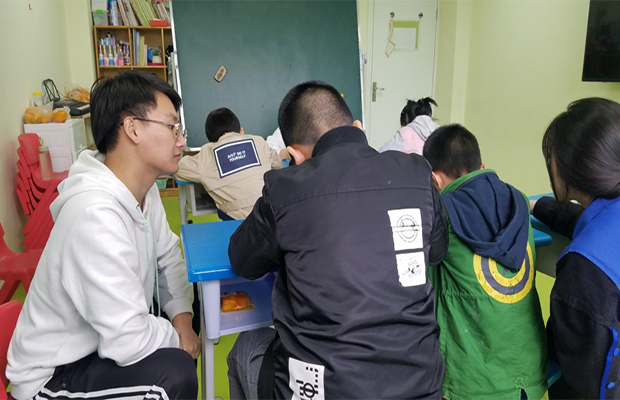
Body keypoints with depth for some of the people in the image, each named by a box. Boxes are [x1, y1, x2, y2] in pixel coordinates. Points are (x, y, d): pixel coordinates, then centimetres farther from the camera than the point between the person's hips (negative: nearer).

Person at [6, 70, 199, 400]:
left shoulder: (142, 187, -8)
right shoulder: (96, 215, -34)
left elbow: (167, 254, 5)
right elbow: (128, 342, -33)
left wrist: (182, 318, -8)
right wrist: (177, 338, -14)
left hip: (101, 340, 8)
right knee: (176, 373, -27)